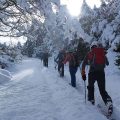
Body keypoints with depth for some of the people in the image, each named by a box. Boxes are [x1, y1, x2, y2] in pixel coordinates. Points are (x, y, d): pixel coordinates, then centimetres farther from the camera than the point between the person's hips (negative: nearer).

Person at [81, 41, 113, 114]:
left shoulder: (89, 53, 8)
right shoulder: (103, 53, 13)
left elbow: (83, 64, 5)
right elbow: (107, 63, 25)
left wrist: (83, 74, 10)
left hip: (92, 72, -1)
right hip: (101, 73, 2)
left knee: (91, 86, 24)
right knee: (102, 90, 7)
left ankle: (91, 99, 24)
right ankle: (108, 102, -13)